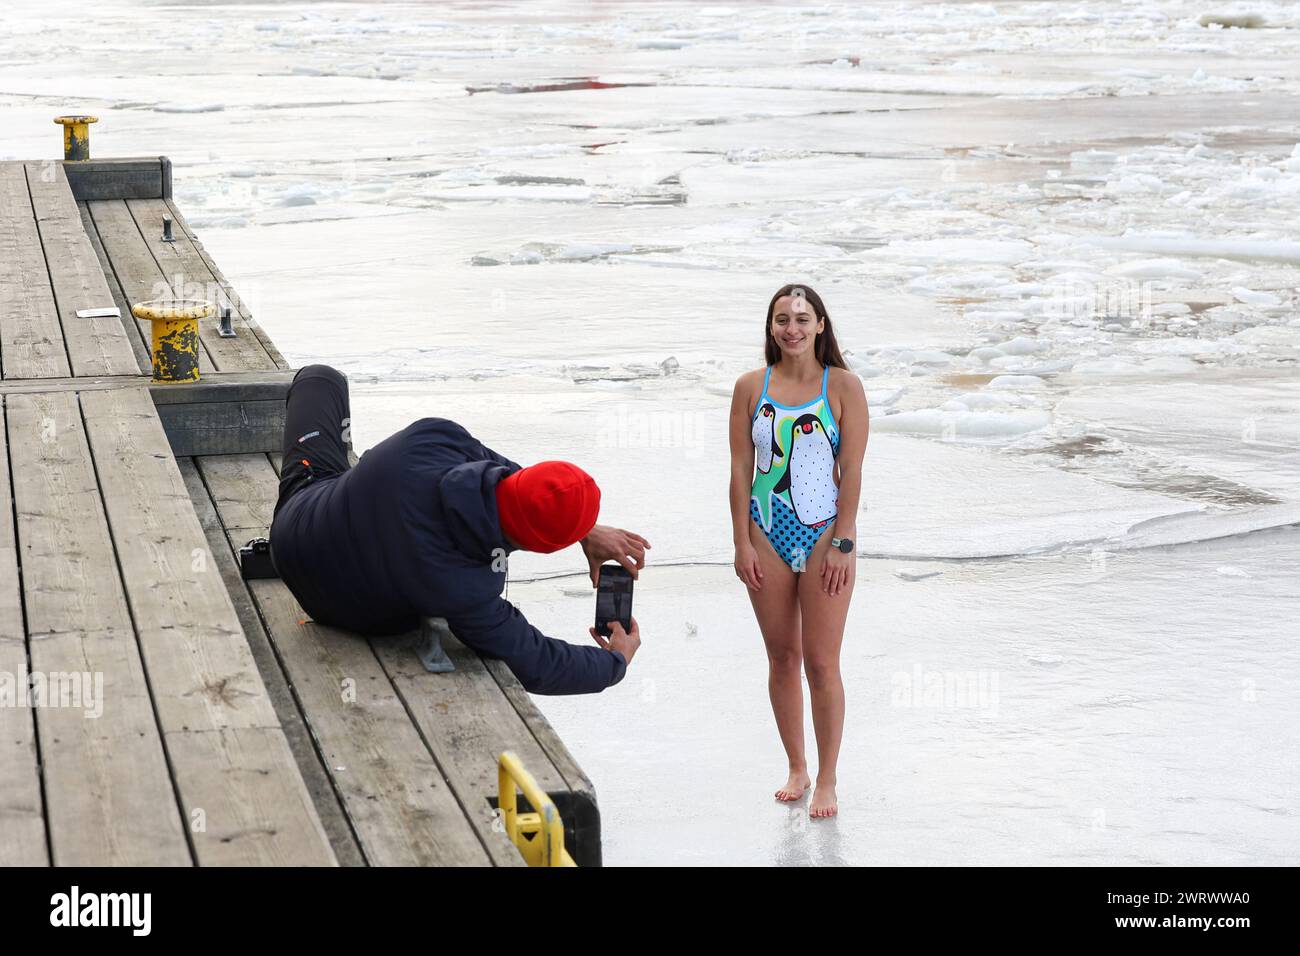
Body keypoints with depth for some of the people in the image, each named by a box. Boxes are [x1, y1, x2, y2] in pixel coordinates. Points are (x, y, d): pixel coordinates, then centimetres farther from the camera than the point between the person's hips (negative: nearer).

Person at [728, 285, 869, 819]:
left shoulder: (843, 386, -3)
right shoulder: (751, 387, 3)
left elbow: (852, 470, -5)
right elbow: (741, 469, 3)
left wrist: (842, 543, -10)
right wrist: (741, 543, -2)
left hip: (825, 534, -3)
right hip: (768, 534, 3)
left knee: (821, 663, -3)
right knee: (781, 658, 10)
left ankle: (826, 782, 9)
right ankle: (796, 769, 24)